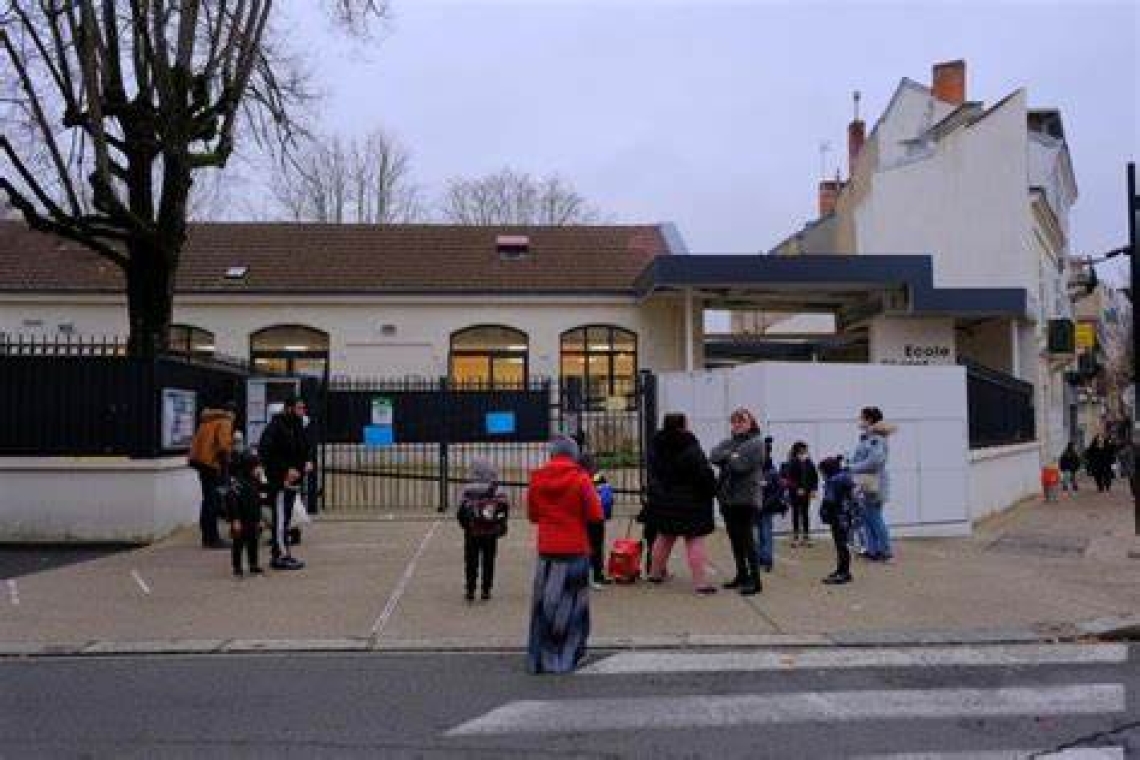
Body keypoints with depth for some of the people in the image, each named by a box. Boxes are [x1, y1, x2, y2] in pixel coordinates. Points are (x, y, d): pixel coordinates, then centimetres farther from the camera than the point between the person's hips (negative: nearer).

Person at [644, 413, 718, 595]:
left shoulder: (656, 446, 2)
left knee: (664, 537, 22)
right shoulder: (690, 448, -20)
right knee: (695, 541, -1)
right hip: (690, 503, -7)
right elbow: (704, 473, -19)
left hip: (662, 501, 7)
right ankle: (700, 583, -2)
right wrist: (711, 490, -4)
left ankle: (655, 572, 35)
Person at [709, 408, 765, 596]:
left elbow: (741, 464, -18)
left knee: (746, 538, -7)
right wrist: (731, 456, -14)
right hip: (727, 497, 7)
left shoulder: (756, 443, -5)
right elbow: (713, 456, -1)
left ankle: (754, 579, -2)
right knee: (735, 538, 13)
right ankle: (742, 575, 24)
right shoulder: (728, 442, 16)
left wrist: (726, 458, -1)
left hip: (746, 498, -7)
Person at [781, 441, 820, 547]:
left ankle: (806, 536, 13)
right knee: (796, 513, 3)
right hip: (795, 493, -3)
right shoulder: (791, 463, -7)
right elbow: (790, 478, -11)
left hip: (806, 492, 3)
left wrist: (813, 489, -1)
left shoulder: (809, 463, 4)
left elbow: (814, 477, 7)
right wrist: (798, 489, -17)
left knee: (805, 513, 8)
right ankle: (795, 536, 8)